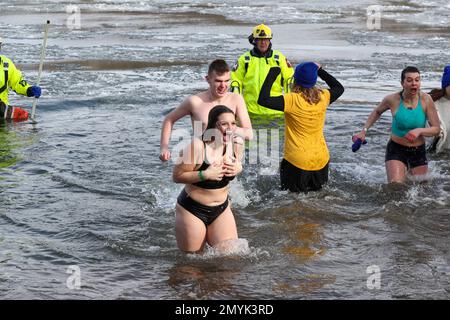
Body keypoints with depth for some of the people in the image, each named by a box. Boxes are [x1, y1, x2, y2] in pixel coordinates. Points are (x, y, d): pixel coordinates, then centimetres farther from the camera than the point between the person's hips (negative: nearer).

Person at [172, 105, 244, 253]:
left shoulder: (237, 144, -6)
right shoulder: (198, 146, -24)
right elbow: (177, 176, -20)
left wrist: (238, 168, -8)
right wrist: (205, 175, -28)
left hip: (221, 209, 5)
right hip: (192, 210, -5)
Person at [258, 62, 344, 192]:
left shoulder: (293, 100, -19)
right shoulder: (323, 97, -2)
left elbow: (263, 100, -25)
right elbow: (339, 88, 19)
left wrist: (272, 75, -16)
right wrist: (320, 71, 20)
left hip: (296, 162, -5)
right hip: (322, 160, 5)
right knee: (316, 191, 21)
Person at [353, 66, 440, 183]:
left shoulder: (426, 100, -13)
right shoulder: (392, 99, -12)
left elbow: (436, 129, -9)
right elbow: (377, 112, 11)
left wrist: (419, 131, -27)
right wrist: (364, 131, 3)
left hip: (419, 151, 2)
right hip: (396, 149, -2)